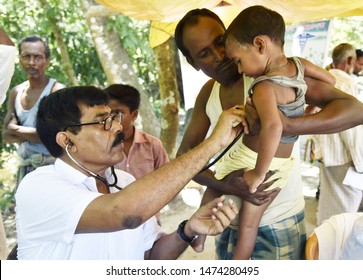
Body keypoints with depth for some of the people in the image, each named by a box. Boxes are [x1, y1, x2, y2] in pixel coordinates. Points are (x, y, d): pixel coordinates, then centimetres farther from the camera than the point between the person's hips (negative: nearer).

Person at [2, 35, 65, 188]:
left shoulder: (56, 90, -11)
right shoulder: (16, 92, 9)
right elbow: (6, 136, 9)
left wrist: (16, 129, -6)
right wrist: (33, 133, -10)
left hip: (51, 165, -6)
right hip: (24, 168, 6)